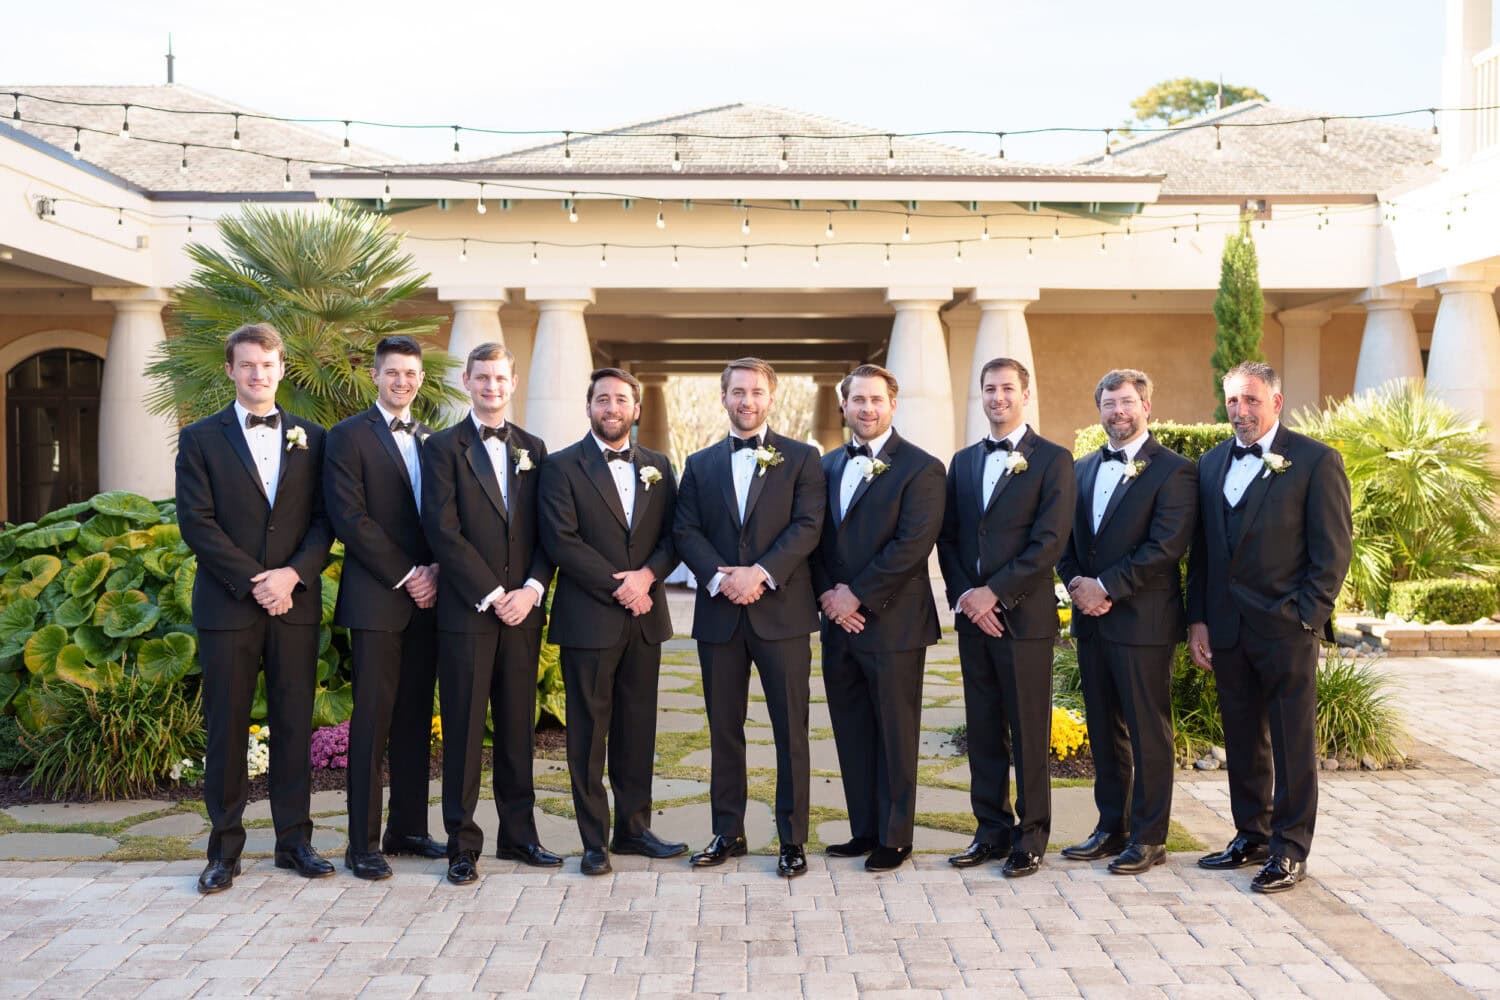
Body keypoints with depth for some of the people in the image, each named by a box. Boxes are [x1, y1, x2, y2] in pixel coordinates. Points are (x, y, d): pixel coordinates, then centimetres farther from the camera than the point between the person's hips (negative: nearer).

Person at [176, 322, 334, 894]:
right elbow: (197, 523, -4)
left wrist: (294, 574, -12)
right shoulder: (200, 439, 5)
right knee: (226, 728, 3)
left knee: (294, 724, 5)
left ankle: (294, 840, 15)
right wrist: (254, 583, -12)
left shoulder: (310, 438, 11)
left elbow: (324, 520, 5)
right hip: (228, 605, -2)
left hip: (296, 604, 2)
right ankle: (225, 850, 12)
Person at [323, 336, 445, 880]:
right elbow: (350, 518, -10)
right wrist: (405, 575, -12)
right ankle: (363, 844, 3)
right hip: (376, 599, -5)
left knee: (416, 718, 10)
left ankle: (408, 828, 20)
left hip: (425, 596, 5)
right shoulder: (348, 436, -1)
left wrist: (435, 572, -3)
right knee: (373, 721, -4)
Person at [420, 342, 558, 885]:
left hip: (522, 609, 4)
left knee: (518, 727, 10)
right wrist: (492, 595, -12)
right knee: (463, 730, 2)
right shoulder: (444, 447, 0)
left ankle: (518, 834, 20)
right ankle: (462, 843, 11)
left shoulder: (533, 448, 13)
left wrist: (531, 589, -6)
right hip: (466, 611, -4)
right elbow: (443, 530, -8)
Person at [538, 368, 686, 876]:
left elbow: (674, 534, 8)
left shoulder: (657, 466, 12)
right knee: (589, 730, 2)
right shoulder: (562, 466, -1)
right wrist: (617, 586, -14)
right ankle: (593, 839, 10)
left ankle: (634, 828, 21)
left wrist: (648, 575, -11)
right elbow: (562, 541, -10)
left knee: (638, 727, 10)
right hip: (589, 619, -4)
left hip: (644, 618, 4)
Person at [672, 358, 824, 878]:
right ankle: (727, 833, 20)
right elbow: (686, 532, 4)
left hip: (781, 611, -2)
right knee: (724, 730, 9)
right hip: (719, 614, 3)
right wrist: (719, 576, -14)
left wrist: (760, 573, -17)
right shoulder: (700, 464, 13)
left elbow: (807, 525, -6)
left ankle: (792, 838, 11)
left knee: (791, 731, 1)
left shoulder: (801, 458, 5)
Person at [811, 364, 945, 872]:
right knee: (851, 733, 13)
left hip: (892, 624, -6)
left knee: (895, 735, 4)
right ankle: (864, 829, 24)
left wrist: (858, 596, -15)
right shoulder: (828, 465, 13)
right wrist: (827, 593, -5)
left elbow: (913, 545, -16)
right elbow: (815, 538, 11)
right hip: (839, 623, 6)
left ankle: (895, 838, 15)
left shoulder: (920, 468, -7)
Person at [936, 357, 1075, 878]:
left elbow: (1049, 542, -11)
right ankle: (992, 829, 21)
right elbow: (948, 537, 12)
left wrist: (993, 592, -14)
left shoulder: (1052, 460, -3)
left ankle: (1030, 837, 13)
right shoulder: (963, 461, 14)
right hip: (972, 615, 5)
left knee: (1029, 732, 2)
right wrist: (963, 595, -4)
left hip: (1024, 615, -5)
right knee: (983, 730, 10)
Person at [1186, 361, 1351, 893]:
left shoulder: (1316, 460, -4)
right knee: (1242, 738, 13)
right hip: (1226, 628, 5)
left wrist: (1306, 616, -13)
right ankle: (1251, 835, 26)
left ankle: (1290, 850, 12)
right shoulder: (1211, 464, 12)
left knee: (1292, 741, 2)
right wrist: (1197, 619, 7)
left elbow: (1334, 549, -7)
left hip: (1286, 628, -5)